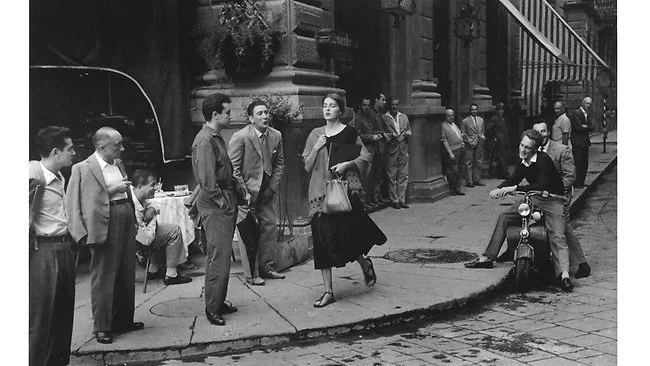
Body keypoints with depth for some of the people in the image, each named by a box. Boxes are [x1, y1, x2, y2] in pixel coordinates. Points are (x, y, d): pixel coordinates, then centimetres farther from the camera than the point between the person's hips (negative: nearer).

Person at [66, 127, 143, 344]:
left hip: (126, 222, 8)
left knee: (127, 275, 13)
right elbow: (75, 201, -13)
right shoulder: (83, 169, -8)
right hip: (104, 226, -7)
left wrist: (135, 219, 16)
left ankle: (124, 320, 26)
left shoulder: (119, 164, 14)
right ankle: (102, 327, 9)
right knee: (104, 277, -2)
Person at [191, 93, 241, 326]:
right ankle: (212, 307, 1)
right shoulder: (205, 140, -15)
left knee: (221, 254, 14)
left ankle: (219, 302, 23)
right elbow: (207, 180, -21)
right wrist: (222, 201, -16)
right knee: (218, 256, -7)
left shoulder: (217, 138, 16)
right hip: (214, 204, -10)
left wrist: (236, 189, 11)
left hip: (225, 202, 10)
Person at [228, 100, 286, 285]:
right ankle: (251, 274, 6)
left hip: (267, 191, 5)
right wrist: (244, 192, -16)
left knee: (270, 227, 7)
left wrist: (272, 187, -1)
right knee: (249, 233, -4)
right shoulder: (240, 137, -15)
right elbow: (233, 168, -13)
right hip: (246, 191, -5)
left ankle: (266, 267, 21)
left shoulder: (276, 136, 1)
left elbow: (279, 163, 9)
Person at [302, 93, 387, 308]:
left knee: (345, 236, -6)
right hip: (320, 192, 3)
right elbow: (307, 167, 9)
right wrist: (316, 148, -6)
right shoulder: (315, 135, 10)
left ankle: (365, 263, 29)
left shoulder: (349, 133, 1)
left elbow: (366, 155, -1)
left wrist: (347, 164, -15)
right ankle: (328, 292, 7)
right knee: (323, 241, 1)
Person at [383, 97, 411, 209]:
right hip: (391, 150, -4)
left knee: (403, 176, 5)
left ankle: (401, 200, 11)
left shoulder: (404, 117, 15)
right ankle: (394, 200, 6)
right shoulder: (384, 118, 0)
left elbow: (408, 130, 18)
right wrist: (390, 135, -18)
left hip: (403, 150, 4)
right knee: (392, 177, -1)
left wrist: (407, 134, -4)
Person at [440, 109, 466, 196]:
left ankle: (457, 189, 20)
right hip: (452, 151, -8)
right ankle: (452, 190, 3)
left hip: (461, 150, 8)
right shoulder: (443, 126, -8)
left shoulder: (454, 124, 18)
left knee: (459, 171, 12)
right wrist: (450, 153, -17)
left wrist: (462, 142, 12)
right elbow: (444, 141, -13)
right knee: (453, 171, -7)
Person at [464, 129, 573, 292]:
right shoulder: (523, 163, 2)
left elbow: (542, 186, -33)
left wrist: (515, 188, -34)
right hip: (533, 199, 8)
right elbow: (512, 179, 9)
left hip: (553, 200, -8)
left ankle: (564, 275, -35)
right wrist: (499, 189, -13)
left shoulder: (543, 160, -23)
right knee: (503, 218, 4)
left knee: (557, 236, -25)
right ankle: (486, 258, 10)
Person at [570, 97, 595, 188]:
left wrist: (585, 127, -10)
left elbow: (592, 127, 6)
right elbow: (579, 128, -18)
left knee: (585, 164, 8)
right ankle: (577, 183, -4)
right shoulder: (576, 113, -10)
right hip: (577, 142, -8)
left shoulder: (588, 114, 16)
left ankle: (581, 182, 15)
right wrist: (588, 128, -5)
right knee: (578, 164, -8)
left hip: (585, 142, 8)